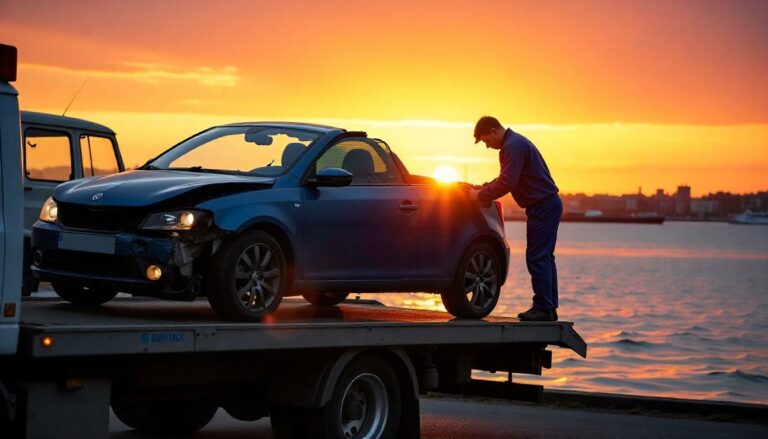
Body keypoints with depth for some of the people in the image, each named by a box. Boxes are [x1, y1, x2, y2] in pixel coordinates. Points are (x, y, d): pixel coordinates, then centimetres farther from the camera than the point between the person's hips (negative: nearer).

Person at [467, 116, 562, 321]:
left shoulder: (513, 146, -17)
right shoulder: (513, 143, 17)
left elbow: (507, 183, -23)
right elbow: (505, 180, 25)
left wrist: (480, 196, -13)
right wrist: (482, 188, 14)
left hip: (543, 207, -11)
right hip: (548, 205, 11)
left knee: (537, 258, -9)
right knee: (544, 258, 13)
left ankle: (543, 308, -7)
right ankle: (548, 309, 17)